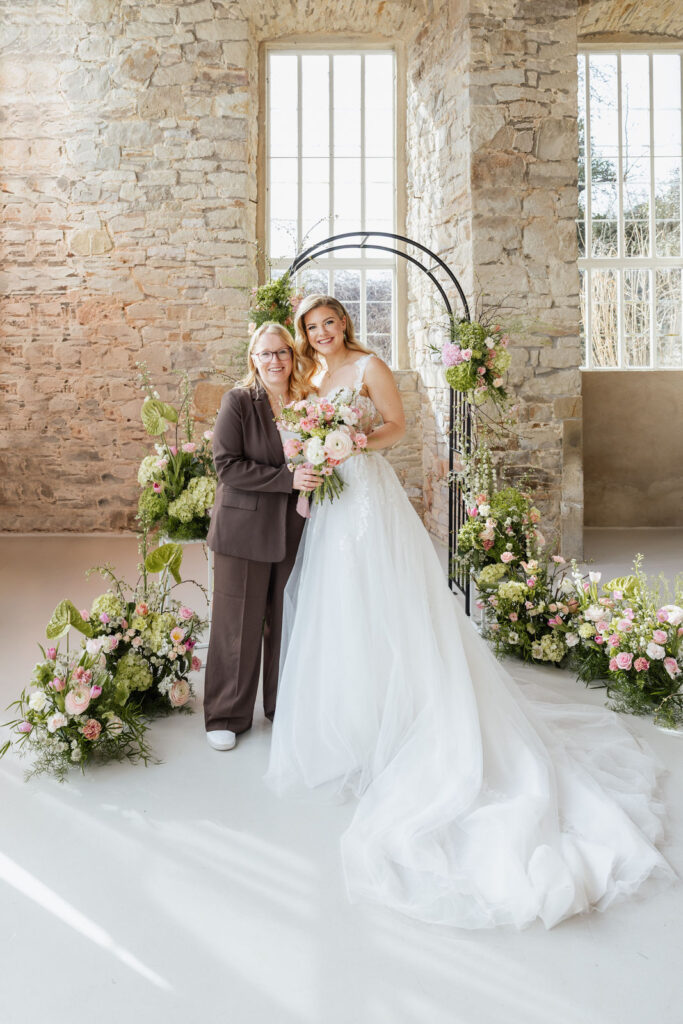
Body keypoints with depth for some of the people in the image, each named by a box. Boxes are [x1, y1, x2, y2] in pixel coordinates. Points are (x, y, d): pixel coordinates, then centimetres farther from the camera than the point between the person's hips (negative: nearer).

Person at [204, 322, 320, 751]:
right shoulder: (238, 401, -5)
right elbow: (228, 465, -14)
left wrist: (315, 473, -1)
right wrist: (287, 478, -20)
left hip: (293, 530, 4)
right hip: (245, 528, -4)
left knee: (288, 620, 13)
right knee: (239, 623, 5)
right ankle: (227, 716, 21)